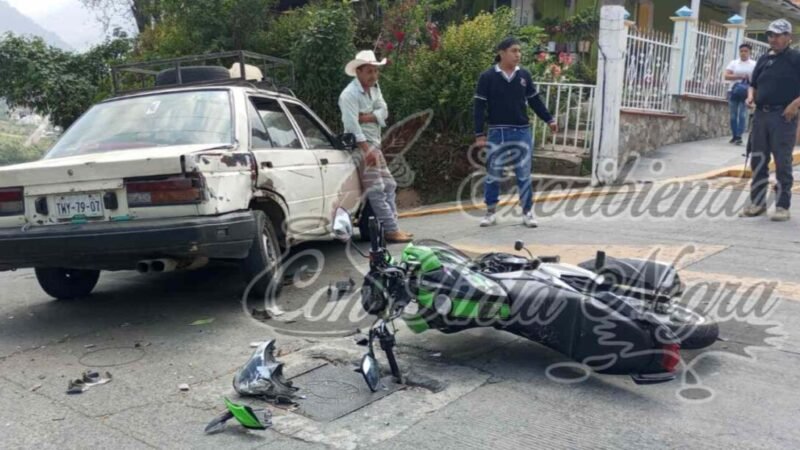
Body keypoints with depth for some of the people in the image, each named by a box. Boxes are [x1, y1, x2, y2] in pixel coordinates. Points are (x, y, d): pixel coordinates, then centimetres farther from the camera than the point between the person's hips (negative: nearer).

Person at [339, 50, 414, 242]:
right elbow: (352, 125, -24)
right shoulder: (349, 94, -15)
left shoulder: (374, 87, 11)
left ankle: (391, 226, 16)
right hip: (361, 145, -9)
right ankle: (391, 230, -12)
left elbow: (383, 111, 1)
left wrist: (366, 117, -17)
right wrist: (367, 150, -29)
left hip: (374, 144, 9)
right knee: (377, 190, -12)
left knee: (389, 185, 11)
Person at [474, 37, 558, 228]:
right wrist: (479, 134, -9)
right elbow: (479, 107, -5)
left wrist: (549, 120, 10)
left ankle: (528, 213, 17)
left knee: (524, 175, 7)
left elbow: (535, 100, 14)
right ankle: (490, 213, 20)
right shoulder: (487, 77, -5)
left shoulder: (524, 75, 5)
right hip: (497, 133, -2)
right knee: (493, 174, 7)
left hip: (522, 132, 2)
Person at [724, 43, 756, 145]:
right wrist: (740, 76, -16)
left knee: (742, 115, -10)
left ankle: (739, 136, -10)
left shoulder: (754, 64, 6)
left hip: (746, 93, -2)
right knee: (733, 115, 5)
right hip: (733, 91, 2)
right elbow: (726, 76, -3)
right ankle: (734, 136, 14)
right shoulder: (734, 63, 8)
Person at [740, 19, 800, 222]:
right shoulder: (764, 59, 16)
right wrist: (751, 96, 4)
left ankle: (783, 206, 5)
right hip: (761, 114, 6)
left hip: (783, 116, -6)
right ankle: (757, 202, 18)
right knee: (758, 161, 8)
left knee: (782, 163, -3)